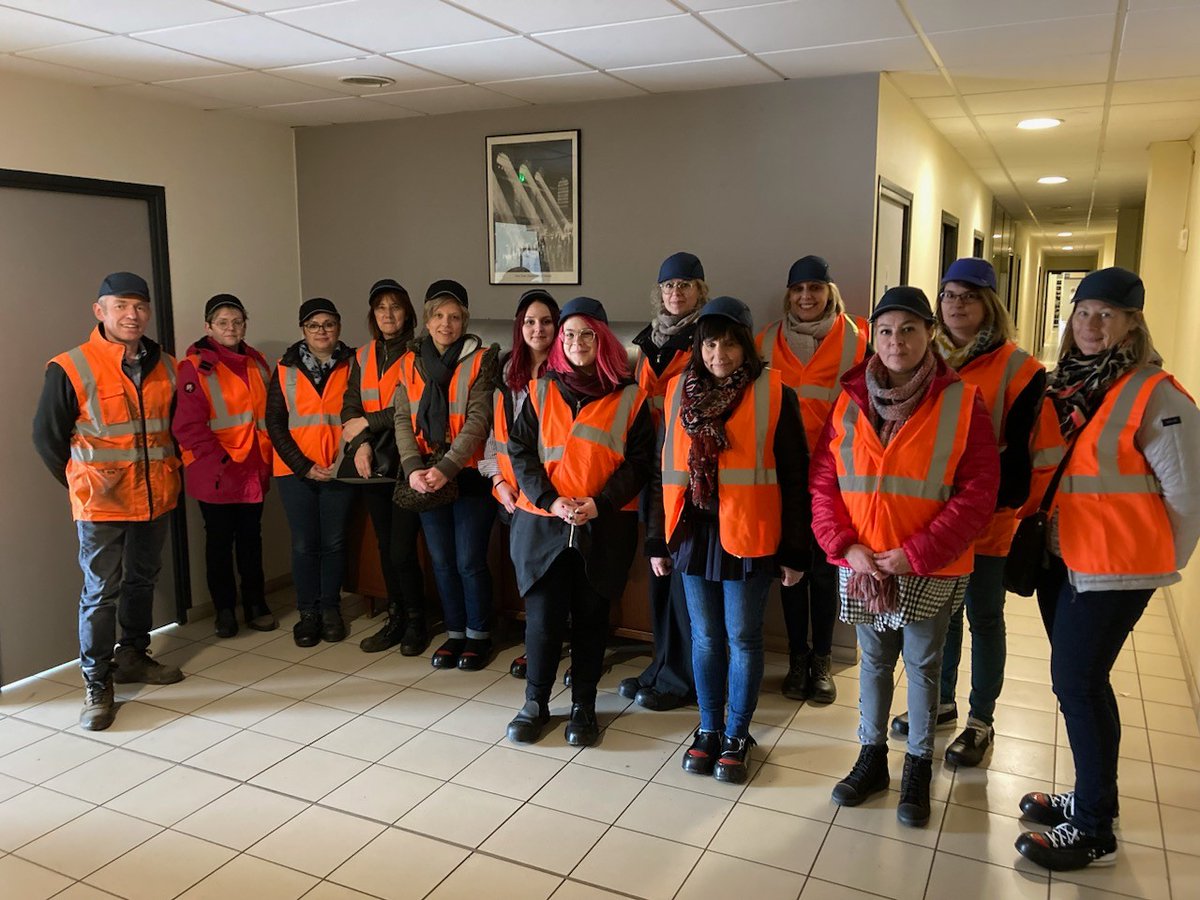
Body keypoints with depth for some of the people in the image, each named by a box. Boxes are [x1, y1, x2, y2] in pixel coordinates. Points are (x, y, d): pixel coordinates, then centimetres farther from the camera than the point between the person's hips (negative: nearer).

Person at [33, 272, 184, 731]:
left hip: (155, 499, 5)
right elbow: (47, 437, -3)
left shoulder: (165, 366, 4)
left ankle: (133, 657, 35)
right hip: (102, 504, -5)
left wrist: (165, 471, 10)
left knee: (142, 580, 17)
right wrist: (81, 484, 1)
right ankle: (96, 685, 11)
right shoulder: (70, 369, -11)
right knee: (101, 591, 0)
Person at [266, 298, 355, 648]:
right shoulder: (286, 369, 3)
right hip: (296, 471, 0)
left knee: (334, 542, 7)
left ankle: (331, 608, 22)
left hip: (339, 470, 0)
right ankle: (308, 612, 17)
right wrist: (303, 465, -8)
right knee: (304, 544, 4)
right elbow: (275, 422, 1)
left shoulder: (351, 366, 2)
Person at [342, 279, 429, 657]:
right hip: (373, 466, 6)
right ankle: (396, 619, 26)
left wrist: (368, 422, -10)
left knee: (402, 550, -6)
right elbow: (350, 407, 6)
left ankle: (416, 622, 14)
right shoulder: (362, 357, 14)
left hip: (406, 466, -6)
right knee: (385, 546, 13)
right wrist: (360, 444, -11)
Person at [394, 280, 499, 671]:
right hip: (427, 478, 4)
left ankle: (479, 635, 19)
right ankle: (455, 633, 28)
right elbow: (403, 419, 1)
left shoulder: (480, 360, -6)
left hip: (470, 474, -4)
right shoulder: (411, 362, 7)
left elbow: (478, 421, -13)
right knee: (442, 561, 12)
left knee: (470, 561, 0)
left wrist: (446, 468, -21)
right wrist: (413, 467, -13)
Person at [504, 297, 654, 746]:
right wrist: (550, 500, -11)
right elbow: (520, 451, 3)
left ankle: (584, 706, 23)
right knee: (542, 616, 1)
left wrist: (600, 503, -13)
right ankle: (535, 704, 19)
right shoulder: (541, 391, 7)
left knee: (591, 617, 8)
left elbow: (639, 461, 0)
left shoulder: (629, 397, 3)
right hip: (543, 521, 1)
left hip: (605, 525, 0)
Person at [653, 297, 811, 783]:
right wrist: (660, 538, 9)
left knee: (743, 639, 7)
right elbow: (667, 467, 10)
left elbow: (794, 478, -5)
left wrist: (794, 552, -7)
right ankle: (709, 730, 29)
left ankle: (737, 736, 24)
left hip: (747, 536, -3)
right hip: (694, 530, 3)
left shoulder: (774, 394, -6)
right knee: (705, 638, 14)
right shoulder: (680, 391, 5)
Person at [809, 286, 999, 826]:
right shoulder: (849, 401, 0)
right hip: (861, 564, 3)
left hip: (929, 568, -3)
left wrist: (916, 553, -17)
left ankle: (918, 767, 29)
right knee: (874, 659, 17)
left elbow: (977, 494, -11)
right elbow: (822, 482, 1)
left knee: (922, 664, 11)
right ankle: (872, 757, 33)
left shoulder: (962, 402, -8)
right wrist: (845, 545, -12)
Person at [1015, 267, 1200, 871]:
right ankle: (1090, 797, 31)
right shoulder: (1065, 384, 7)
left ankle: (1094, 831, 11)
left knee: (1077, 680, -3)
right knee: (1078, 678, 15)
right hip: (1060, 556, 7)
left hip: (1114, 566, -7)